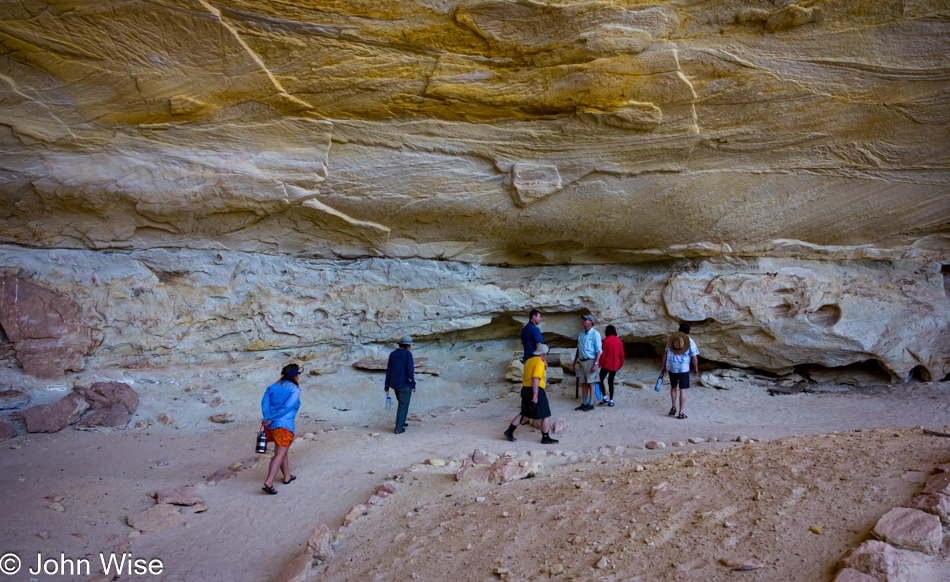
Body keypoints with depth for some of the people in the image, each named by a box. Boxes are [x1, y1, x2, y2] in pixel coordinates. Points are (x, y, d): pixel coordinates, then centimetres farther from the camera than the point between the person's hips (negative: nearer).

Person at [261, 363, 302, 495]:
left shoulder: (272, 387, 12)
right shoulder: (295, 390, -7)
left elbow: (265, 403, -3)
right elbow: (287, 407, -19)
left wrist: (267, 419, -12)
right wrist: (271, 419, -14)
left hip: (271, 425, 7)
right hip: (284, 425, -7)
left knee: (282, 450, 23)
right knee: (280, 454, -3)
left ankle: (287, 476, 35)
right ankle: (268, 483, -12)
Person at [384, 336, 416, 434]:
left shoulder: (392, 354, 4)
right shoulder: (408, 354, -15)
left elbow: (388, 371, 3)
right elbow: (410, 370, -18)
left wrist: (387, 387, 7)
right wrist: (413, 385, -10)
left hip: (395, 383, 7)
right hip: (404, 384, -7)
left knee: (403, 402, 29)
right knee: (403, 406, 7)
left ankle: (400, 422, 38)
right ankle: (398, 428, 10)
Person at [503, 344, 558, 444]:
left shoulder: (529, 360, 14)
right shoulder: (539, 362, -13)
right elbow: (535, 379, -22)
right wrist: (535, 396, -23)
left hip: (525, 389, 9)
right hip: (535, 390, -9)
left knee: (523, 413, 18)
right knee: (546, 414, 4)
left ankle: (509, 431, 15)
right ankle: (545, 438, 10)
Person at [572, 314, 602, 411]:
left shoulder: (595, 334, -8)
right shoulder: (581, 334, 14)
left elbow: (599, 350, -12)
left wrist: (595, 364, -19)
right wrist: (575, 362, 20)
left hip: (590, 361, -7)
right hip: (581, 361, 7)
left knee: (590, 383, -2)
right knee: (583, 383, 8)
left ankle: (591, 404, 4)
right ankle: (584, 403, 15)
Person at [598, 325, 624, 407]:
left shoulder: (605, 340, -11)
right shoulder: (619, 341, 2)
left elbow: (602, 354, -14)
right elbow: (621, 355, 5)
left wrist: (600, 364, -6)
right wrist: (620, 364, 17)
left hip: (606, 365, -4)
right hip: (615, 366, 5)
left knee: (600, 380, 9)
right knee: (611, 382, 12)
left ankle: (605, 397, 0)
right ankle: (611, 400, 10)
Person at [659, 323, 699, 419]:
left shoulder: (672, 338, 3)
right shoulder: (690, 341, -6)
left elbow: (665, 353, 5)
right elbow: (694, 358, -6)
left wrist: (663, 366, 13)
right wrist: (696, 368, 11)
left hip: (671, 367, 3)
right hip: (684, 368, -3)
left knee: (673, 387, 22)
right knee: (682, 390, 5)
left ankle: (673, 407, 22)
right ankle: (681, 413, 8)